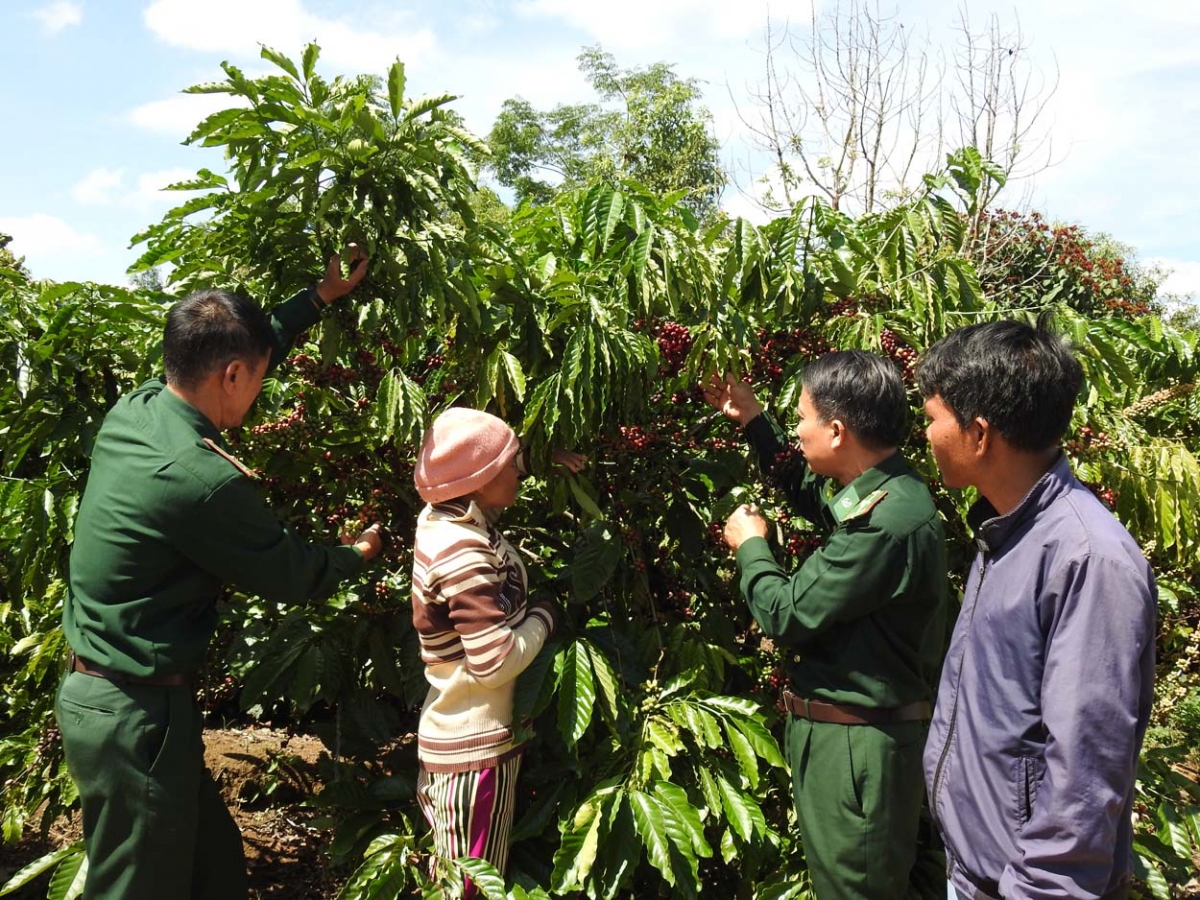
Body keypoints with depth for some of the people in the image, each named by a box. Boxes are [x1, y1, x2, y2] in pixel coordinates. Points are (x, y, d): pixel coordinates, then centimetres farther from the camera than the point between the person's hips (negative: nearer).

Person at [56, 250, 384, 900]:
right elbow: (292, 575, -11)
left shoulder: (131, 411, -1)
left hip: (92, 687, 9)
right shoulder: (202, 479, -26)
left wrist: (319, 299, 23)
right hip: (135, 711, -9)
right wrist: (358, 553, 9)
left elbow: (233, 352, 15)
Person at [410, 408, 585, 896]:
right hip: (475, 748, -9)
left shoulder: (442, 517, -2)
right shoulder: (465, 558, -28)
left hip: (453, 735, 9)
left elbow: (478, 469, 20)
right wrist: (543, 616, -13)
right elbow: (497, 662, -30)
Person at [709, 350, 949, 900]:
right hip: (843, 728, 9)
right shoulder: (876, 492, 2)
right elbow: (809, 493, 25)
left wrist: (750, 546, -4)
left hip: (856, 743, -9)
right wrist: (753, 420, 20)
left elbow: (785, 615, -22)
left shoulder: (890, 523, -28)